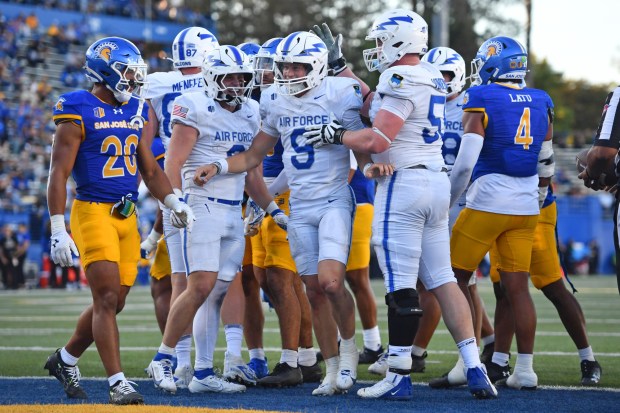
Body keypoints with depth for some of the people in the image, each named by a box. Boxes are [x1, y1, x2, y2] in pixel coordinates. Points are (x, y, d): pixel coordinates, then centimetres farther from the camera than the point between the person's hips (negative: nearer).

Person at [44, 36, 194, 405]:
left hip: (128, 216, 7)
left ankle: (65, 360, 29)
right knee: (107, 299, -10)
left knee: (113, 303, 10)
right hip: (93, 212, -7)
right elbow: (59, 174, -10)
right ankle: (118, 383, -7)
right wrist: (58, 229, -16)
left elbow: (151, 169, 20)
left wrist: (173, 202, 3)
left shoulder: (134, 112, 14)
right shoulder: (79, 112, -8)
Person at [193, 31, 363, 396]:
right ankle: (333, 371, 12)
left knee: (330, 281, -20)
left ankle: (349, 344, 6)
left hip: (335, 200, -5)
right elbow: (255, 155, 15)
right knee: (314, 289, 4)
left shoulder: (341, 95, -9)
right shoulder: (276, 103, 6)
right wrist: (218, 167, 2)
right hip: (299, 207, 5)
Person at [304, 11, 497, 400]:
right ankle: (475, 369, 4)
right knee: (442, 279, 10)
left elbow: (377, 140, -18)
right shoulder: (431, 77, 15)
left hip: (403, 183, -9)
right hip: (438, 182, 9)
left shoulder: (402, 79, -13)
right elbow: (376, 108, 24)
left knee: (401, 286, -5)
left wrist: (335, 134, -2)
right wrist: (342, 68, 29)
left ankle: (399, 377, -2)